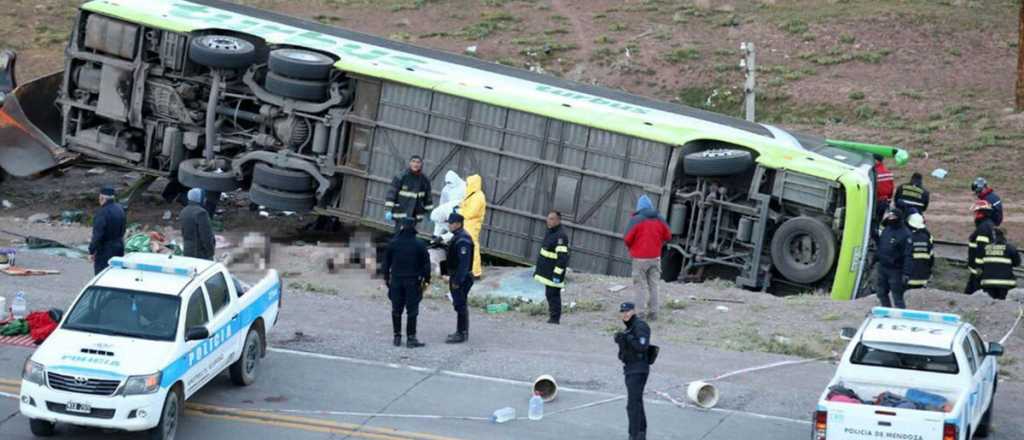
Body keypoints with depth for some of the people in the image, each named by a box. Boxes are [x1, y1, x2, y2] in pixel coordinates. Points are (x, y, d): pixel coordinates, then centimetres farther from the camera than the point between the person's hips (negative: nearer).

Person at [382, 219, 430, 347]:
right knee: (412, 310, 1)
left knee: (396, 310, 11)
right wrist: (426, 279, 6)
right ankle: (410, 338, -2)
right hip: (413, 281, -2)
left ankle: (397, 337, 13)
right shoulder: (419, 245, -7)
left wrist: (386, 277, 14)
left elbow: (386, 262, 5)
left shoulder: (393, 244, -1)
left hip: (396, 281, 2)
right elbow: (426, 263, -4)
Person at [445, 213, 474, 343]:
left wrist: (457, 280, -25)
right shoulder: (457, 237, 13)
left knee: (460, 305, -8)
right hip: (456, 277, 11)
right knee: (460, 305, 17)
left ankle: (461, 334, -5)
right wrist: (452, 277, 21)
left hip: (461, 279, -11)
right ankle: (462, 332, 26)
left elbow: (464, 263, -26)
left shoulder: (463, 240, -21)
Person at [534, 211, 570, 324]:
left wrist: (557, 273, -24)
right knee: (549, 294, 13)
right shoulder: (549, 233, 13)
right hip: (547, 272, 10)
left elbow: (563, 257, -23)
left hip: (555, 272, -10)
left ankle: (555, 318, -3)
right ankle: (553, 316, 21)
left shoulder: (561, 236, -18)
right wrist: (538, 269, 24)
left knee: (553, 294, -7)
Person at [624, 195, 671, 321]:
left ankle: (640, 312, -3)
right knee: (653, 285, 11)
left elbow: (627, 239, -13)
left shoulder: (636, 220, -12)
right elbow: (668, 236, 11)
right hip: (655, 257, 4)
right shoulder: (659, 219, 4)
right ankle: (653, 312, 10)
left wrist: (631, 248, 8)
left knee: (640, 286, 1)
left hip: (640, 258, -4)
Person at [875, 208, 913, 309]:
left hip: (895, 270, -8)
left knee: (897, 298, -6)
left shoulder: (905, 234, -18)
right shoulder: (886, 229, 6)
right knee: (882, 294, 19)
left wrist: (906, 273, -24)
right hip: (883, 268, 8)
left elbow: (908, 256, -21)